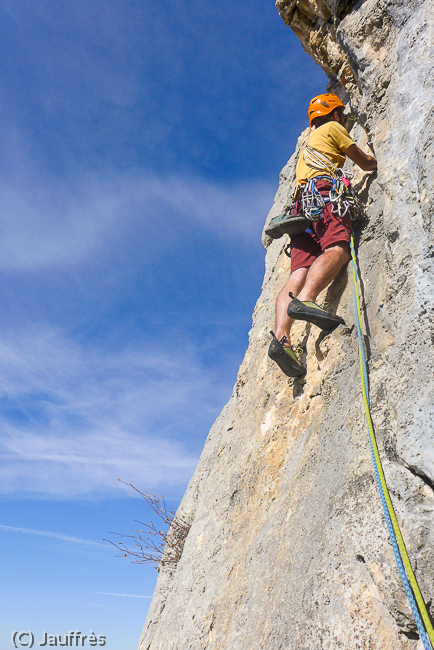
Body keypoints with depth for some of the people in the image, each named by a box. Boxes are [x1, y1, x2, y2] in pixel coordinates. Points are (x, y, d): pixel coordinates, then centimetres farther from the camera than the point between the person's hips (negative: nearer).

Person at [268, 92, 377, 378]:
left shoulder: (308, 144, 44)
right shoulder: (332, 128, 21)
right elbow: (365, 162, 25)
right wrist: (379, 160, 47)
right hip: (324, 190, -6)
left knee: (299, 274, -16)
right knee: (338, 248, -30)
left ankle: (281, 336, -36)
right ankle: (305, 300, -57)